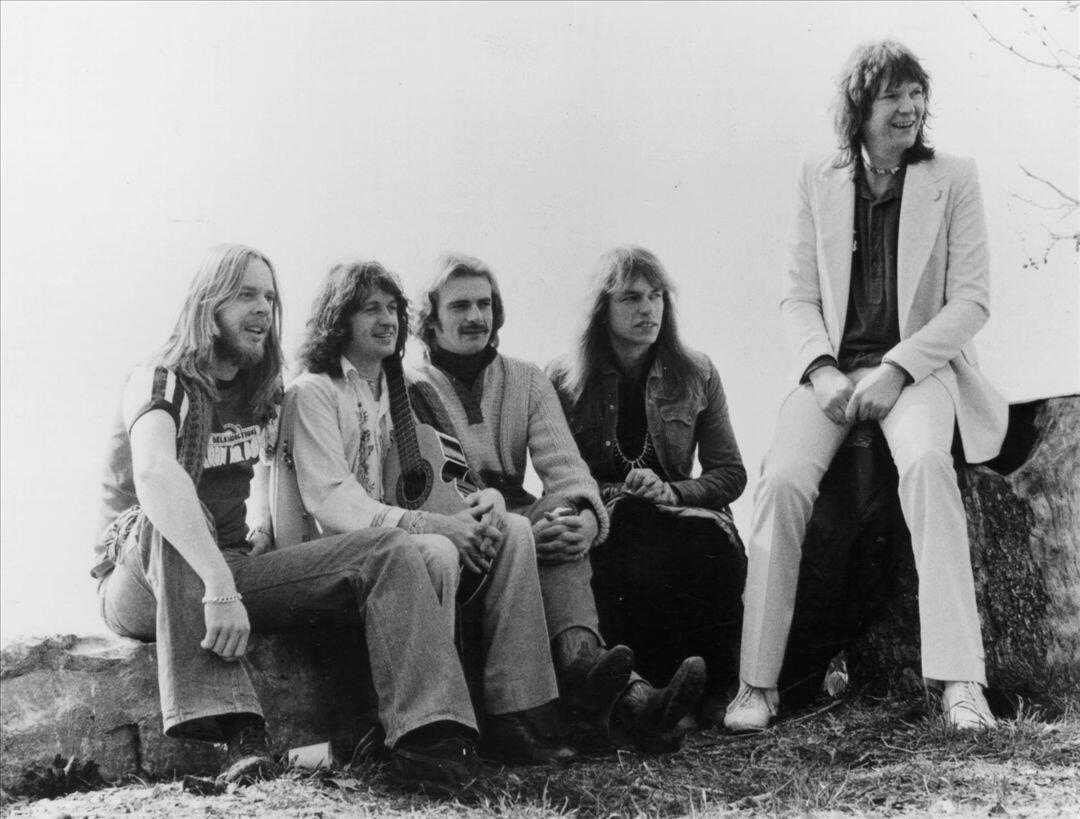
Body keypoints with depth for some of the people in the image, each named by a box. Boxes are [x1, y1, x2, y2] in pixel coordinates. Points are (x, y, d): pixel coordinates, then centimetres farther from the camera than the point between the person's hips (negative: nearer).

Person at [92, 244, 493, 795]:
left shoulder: (261, 393, 12)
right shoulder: (161, 383, -11)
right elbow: (154, 477, -31)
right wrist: (219, 587, -43)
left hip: (234, 569, 6)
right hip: (142, 580, -5)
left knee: (391, 551, -13)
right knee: (169, 517, -39)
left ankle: (427, 740, -30)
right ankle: (235, 730, -44)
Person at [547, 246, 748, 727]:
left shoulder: (696, 376, 10)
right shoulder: (564, 381, 5)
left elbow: (731, 474, 9)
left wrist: (672, 491, -10)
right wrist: (615, 496, -14)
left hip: (683, 517, 2)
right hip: (599, 530, -2)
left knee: (714, 544, -33)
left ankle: (713, 688, -21)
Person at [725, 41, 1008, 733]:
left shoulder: (953, 178, 6)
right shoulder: (820, 183, 12)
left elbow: (972, 299, -1)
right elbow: (799, 297, 9)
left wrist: (895, 370, -14)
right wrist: (822, 371, -10)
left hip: (919, 365, -2)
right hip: (833, 367, 2)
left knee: (927, 464, -34)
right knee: (783, 480, -25)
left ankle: (960, 682, -35)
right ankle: (757, 685, -19)